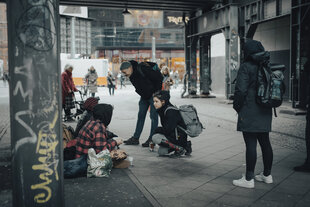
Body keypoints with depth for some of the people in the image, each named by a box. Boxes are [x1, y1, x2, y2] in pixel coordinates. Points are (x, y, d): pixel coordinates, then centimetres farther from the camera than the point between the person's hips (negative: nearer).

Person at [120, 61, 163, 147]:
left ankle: (151, 139, 4)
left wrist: (156, 92, -17)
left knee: (153, 116, -3)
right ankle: (135, 138, 16)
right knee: (141, 116, 9)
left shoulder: (142, 69, -25)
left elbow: (159, 77, -22)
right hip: (144, 97, 8)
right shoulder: (131, 76, 1)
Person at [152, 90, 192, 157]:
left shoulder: (171, 111, -23)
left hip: (179, 138, -10)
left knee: (155, 138, -21)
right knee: (161, 152, 15)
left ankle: (179, 148, -11)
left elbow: (167, 130, -27)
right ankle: (185, 145, 15)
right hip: (172, 135, 10)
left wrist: (157, 130, -11)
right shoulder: (163, 110, 7)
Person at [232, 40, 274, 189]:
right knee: (265, 142, 15)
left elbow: (241, 90, -16)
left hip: (249, 113, -8)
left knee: (250, 144, -5)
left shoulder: (246, 67, -11)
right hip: (265, 112, 8)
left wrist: (237, 107, -4)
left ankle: (248, 179, 1)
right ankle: (267, 175, 27)